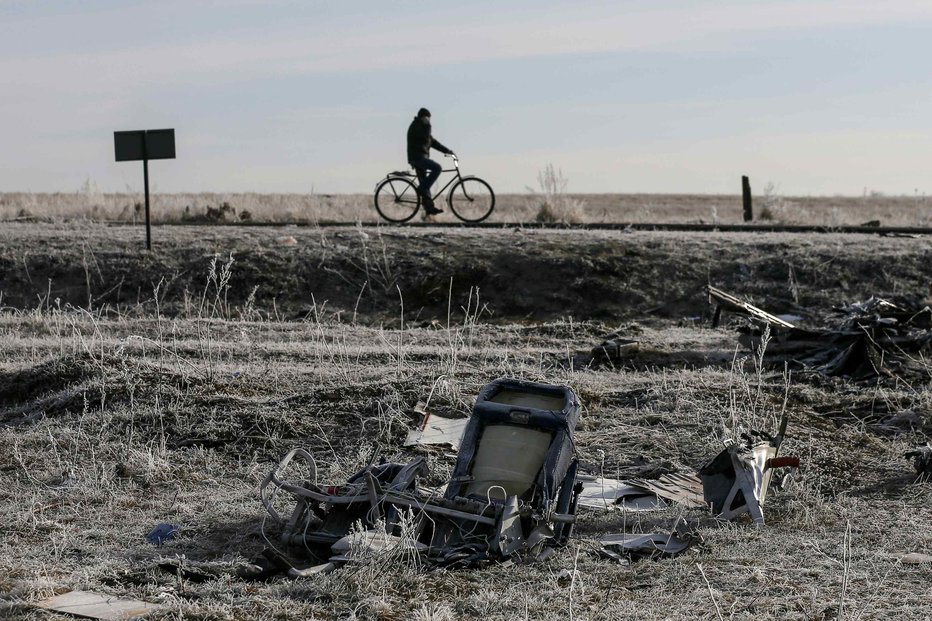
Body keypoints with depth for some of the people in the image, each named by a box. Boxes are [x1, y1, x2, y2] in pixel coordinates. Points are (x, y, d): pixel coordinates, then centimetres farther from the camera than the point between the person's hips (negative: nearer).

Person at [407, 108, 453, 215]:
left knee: (424, 184, 9)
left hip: (420, 158, 10)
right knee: (437, 168, -23)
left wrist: (446, 150, 18)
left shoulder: (421, 127, 21)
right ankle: (422, 189, -18)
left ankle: (429, 207, 10)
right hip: (417, 157, -10)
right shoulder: (415, 126, -9)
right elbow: (426, 138, -22)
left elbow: (432, 141, 23)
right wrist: (427, 125, -11)